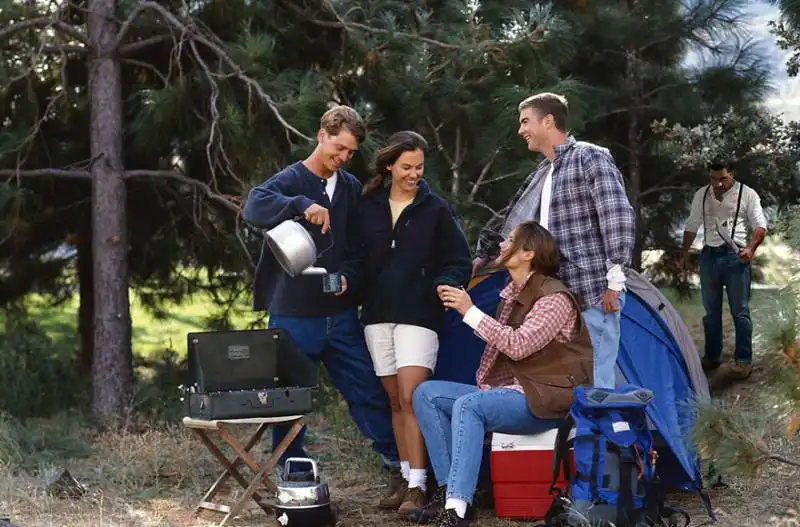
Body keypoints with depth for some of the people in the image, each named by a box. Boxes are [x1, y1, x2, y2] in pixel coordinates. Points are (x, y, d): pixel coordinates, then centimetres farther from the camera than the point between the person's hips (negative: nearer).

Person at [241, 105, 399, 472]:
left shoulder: (351, 188, 10)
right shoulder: (290, 181, -6)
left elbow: (360, 248, 14)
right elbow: (254, 207, -28)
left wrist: (348, 278, -6)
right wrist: (302, 205, -41)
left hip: (341, 313, 4)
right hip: (294, 314, -4)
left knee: (368, 387, 9)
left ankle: (394, 454, 23)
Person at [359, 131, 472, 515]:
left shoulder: (436, 210, 1)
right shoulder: (368, 206, 8)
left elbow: (460, 262, 1)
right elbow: (357, 256, 13)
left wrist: (445, 286, -17)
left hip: (418, 315, -4)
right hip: (377, 314, 4)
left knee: (412, 397, -13)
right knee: (395, 400, 9)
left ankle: (418, 486, -11)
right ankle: (407, 478, 19)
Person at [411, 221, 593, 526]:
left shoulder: (554, 298, -14)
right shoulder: (512, 294, 13)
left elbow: (518, 346, -24)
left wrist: (470, 311, -23)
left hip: (546, 401, -9)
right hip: (510, 391, 9)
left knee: (468, 405, -35)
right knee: (427, 393, -5)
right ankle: (449, 488, -12)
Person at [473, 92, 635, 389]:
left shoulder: (590, 158, -7)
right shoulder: (542, 174, 20)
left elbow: (619, 218, -15)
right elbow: (516, 223, 32)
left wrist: (615, 280, -18)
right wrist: (485, 255, 36)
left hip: (594, 296, -8)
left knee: (593, 384, -8)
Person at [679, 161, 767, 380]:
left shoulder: (747, 194, -3)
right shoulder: (701, 195, 8)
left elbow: (760, 226, -3)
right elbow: (691, 227, 17)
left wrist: (751, 248, -18)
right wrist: (684, 254, 14)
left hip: (735, 256, -4)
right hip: (708, 256, 4)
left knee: (740, 311, -2)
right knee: (711, 311, 10)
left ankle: (743, 360, 3)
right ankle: (712, 356, 21)